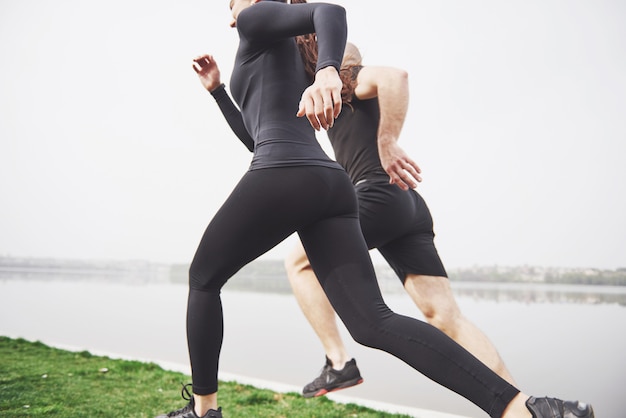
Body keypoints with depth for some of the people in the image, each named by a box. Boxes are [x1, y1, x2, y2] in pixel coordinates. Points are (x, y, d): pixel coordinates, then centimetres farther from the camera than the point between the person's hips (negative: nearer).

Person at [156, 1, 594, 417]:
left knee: (203, 278, 16)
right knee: (374, 323, -6)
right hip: (331, 186, 8)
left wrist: (327, 71, -29)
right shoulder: (295, 67, 37)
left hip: (283, 179, -7)